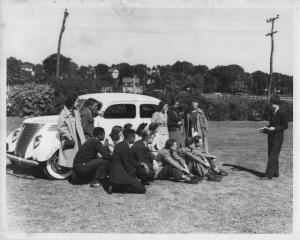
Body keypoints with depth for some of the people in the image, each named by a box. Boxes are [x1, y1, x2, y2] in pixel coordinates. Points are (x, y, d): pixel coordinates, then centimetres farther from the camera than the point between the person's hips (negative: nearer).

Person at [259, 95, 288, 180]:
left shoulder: (282, 113, -11)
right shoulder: (272, 112, 11)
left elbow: (285, 126, -9)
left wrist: (275, 128, -20)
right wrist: (265, 128, 5)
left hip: (278, 137, -8)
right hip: (271, 136, 8)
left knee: (273, 156, -10)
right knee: (271, 155, 10)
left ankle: (269, 175, -10)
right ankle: (275, 173, 21)